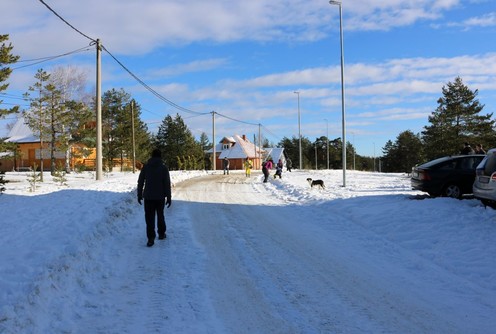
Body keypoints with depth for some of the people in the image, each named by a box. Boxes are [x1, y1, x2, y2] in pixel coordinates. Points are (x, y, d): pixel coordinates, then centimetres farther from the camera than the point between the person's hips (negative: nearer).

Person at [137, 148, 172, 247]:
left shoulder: (146, 167, 1)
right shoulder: (163, 167, -5)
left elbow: (140, 182, 3)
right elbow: (167, 183, -7)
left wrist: (139, 195, 12)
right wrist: (169, 197, -2)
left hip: (148, 196, 0)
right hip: (160, 196, 0)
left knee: (149, 217, 0)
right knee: (160, 215, 18)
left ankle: (151, 238, -7)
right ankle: (161, 233, 27)